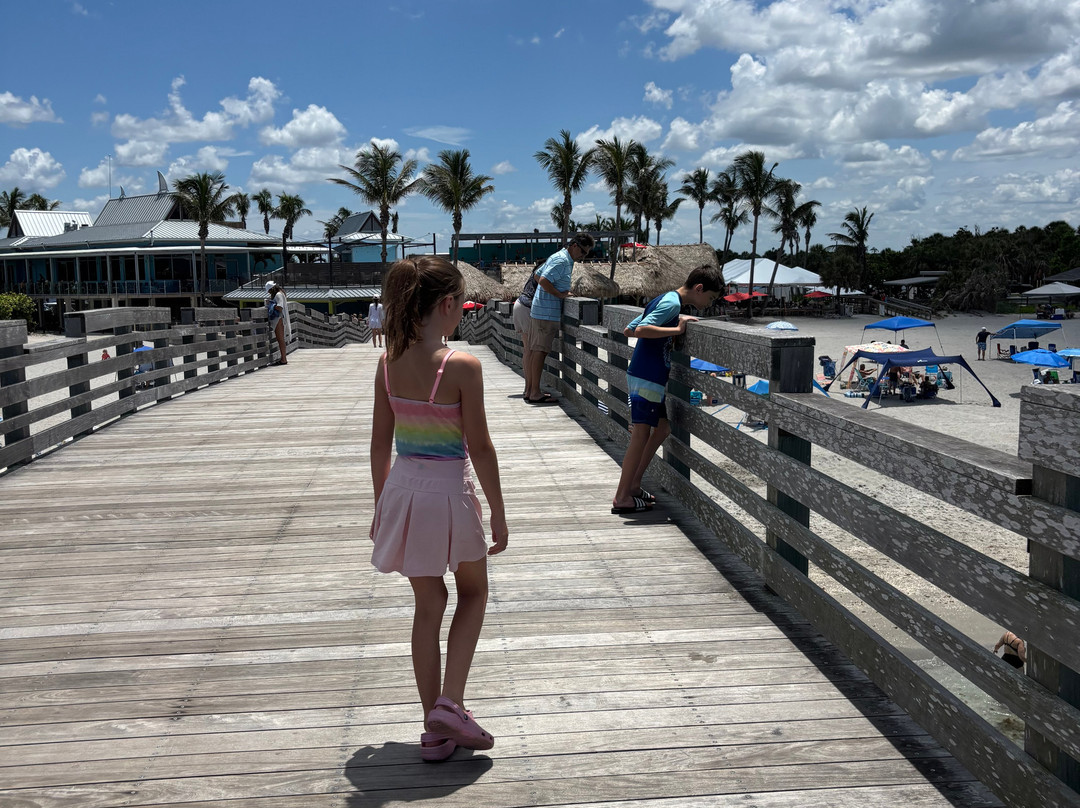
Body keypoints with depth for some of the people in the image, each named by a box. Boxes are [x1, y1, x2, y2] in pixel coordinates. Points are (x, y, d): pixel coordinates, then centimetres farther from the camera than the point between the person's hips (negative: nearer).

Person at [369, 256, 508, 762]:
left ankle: (435, 730, 24)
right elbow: (479, 447, -14)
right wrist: (498, 513, -4)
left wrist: (381, 505, 15)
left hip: (403, 488, 5)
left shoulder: (389, 363, -2)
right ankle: (449, 702, 9)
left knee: (428, 604, 17)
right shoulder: (461, 366, -18)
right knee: (473, 591, 21)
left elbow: (380, 442, 4)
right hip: (450, 491, -5)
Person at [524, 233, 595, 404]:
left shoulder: (560, 258, 19)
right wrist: (559, 294, -14)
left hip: (538, 311, 10)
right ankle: (535, 393, -7)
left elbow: (537, 275, 27)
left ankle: (529, 390, 15)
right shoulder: (562, 260, -14)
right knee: (540, 351, -9)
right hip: (547, 313, -10)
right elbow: (543, 280, -23)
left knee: (534, 351, 10)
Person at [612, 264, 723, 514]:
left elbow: (628, 330, 19)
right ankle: (622, 498, -2)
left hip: (641, 376, 10)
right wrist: (677, 329, -22)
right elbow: (641, 330, -27)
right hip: (647, 379, -10)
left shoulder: (663, 300, 17)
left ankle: (633, 485, 20)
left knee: (662, 428, 16)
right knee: (641, 435, -6)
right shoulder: (672, 303, -13)